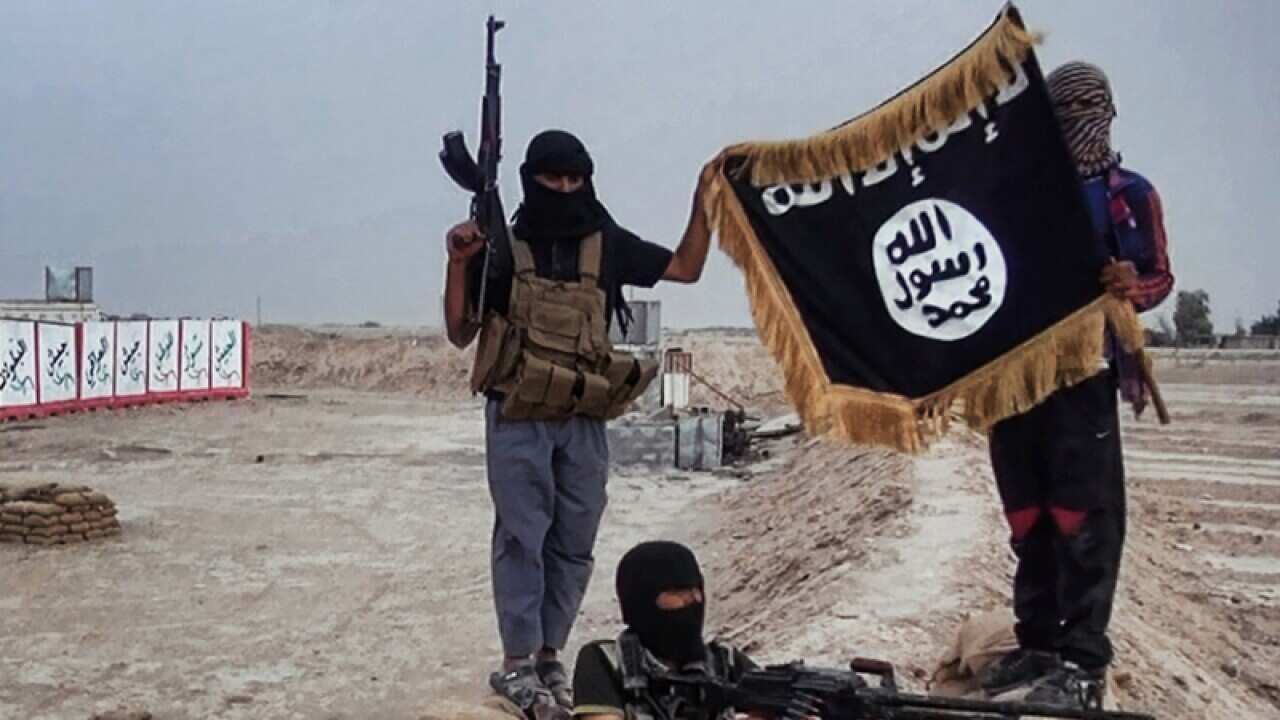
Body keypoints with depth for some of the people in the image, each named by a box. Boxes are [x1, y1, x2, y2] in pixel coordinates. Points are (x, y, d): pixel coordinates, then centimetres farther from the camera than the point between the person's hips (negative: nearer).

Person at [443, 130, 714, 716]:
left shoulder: (606, 244, 7)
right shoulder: (503, 248, 0)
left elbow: (686, 268, 14)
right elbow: (460, 334, 1)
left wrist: (703, 204, 4)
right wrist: (459, 264, -13)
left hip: (584, 422, 3)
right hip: (519, 420, -3)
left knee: (573, 543, 7)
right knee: (522, 536, -4)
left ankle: (549, 656, 19)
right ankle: (516, 662, 3)